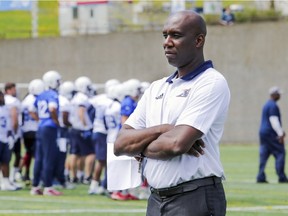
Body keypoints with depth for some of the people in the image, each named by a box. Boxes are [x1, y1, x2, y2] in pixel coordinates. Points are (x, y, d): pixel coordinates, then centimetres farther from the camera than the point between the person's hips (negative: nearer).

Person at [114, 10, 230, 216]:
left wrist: (142, 147, 0)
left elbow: (178, 144, -19)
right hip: (156, 199, 8)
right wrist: (162, 130, -9)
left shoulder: (211, 84, -7)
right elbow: (120, 144, 7)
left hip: (195, 199, -8)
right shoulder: (156, 89, 17)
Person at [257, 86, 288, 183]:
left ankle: (261, 177, -1)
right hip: (271, 134, -10)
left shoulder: (266, 105, 20)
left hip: (263, 132, 10)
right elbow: (274, 121, -20)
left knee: (264, 155, 5)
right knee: (280, 154, -5)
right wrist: (280, 133, -22)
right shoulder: (273, 106, -13)